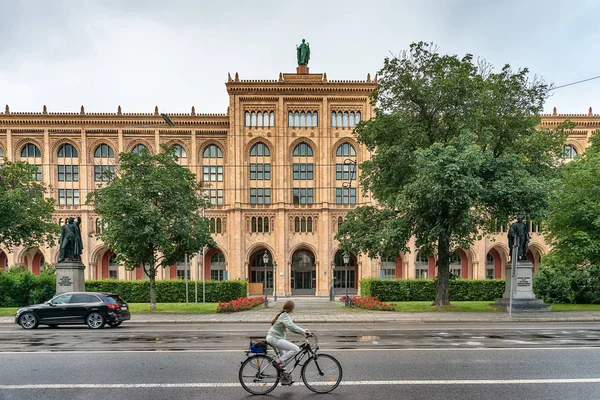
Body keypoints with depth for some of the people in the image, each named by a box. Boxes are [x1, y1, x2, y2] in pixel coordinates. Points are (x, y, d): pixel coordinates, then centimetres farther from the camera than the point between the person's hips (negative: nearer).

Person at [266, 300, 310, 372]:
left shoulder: (284, 315, 12)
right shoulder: (285, 316, -18)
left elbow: (292, 326, 15)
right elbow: (291, 327, -33)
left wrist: (303, 331, 5)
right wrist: (304, 331, -30)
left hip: (272, 337, 11)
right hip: (275, 339, -11)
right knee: (296, 349, -16)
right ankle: (277, 362, -13)